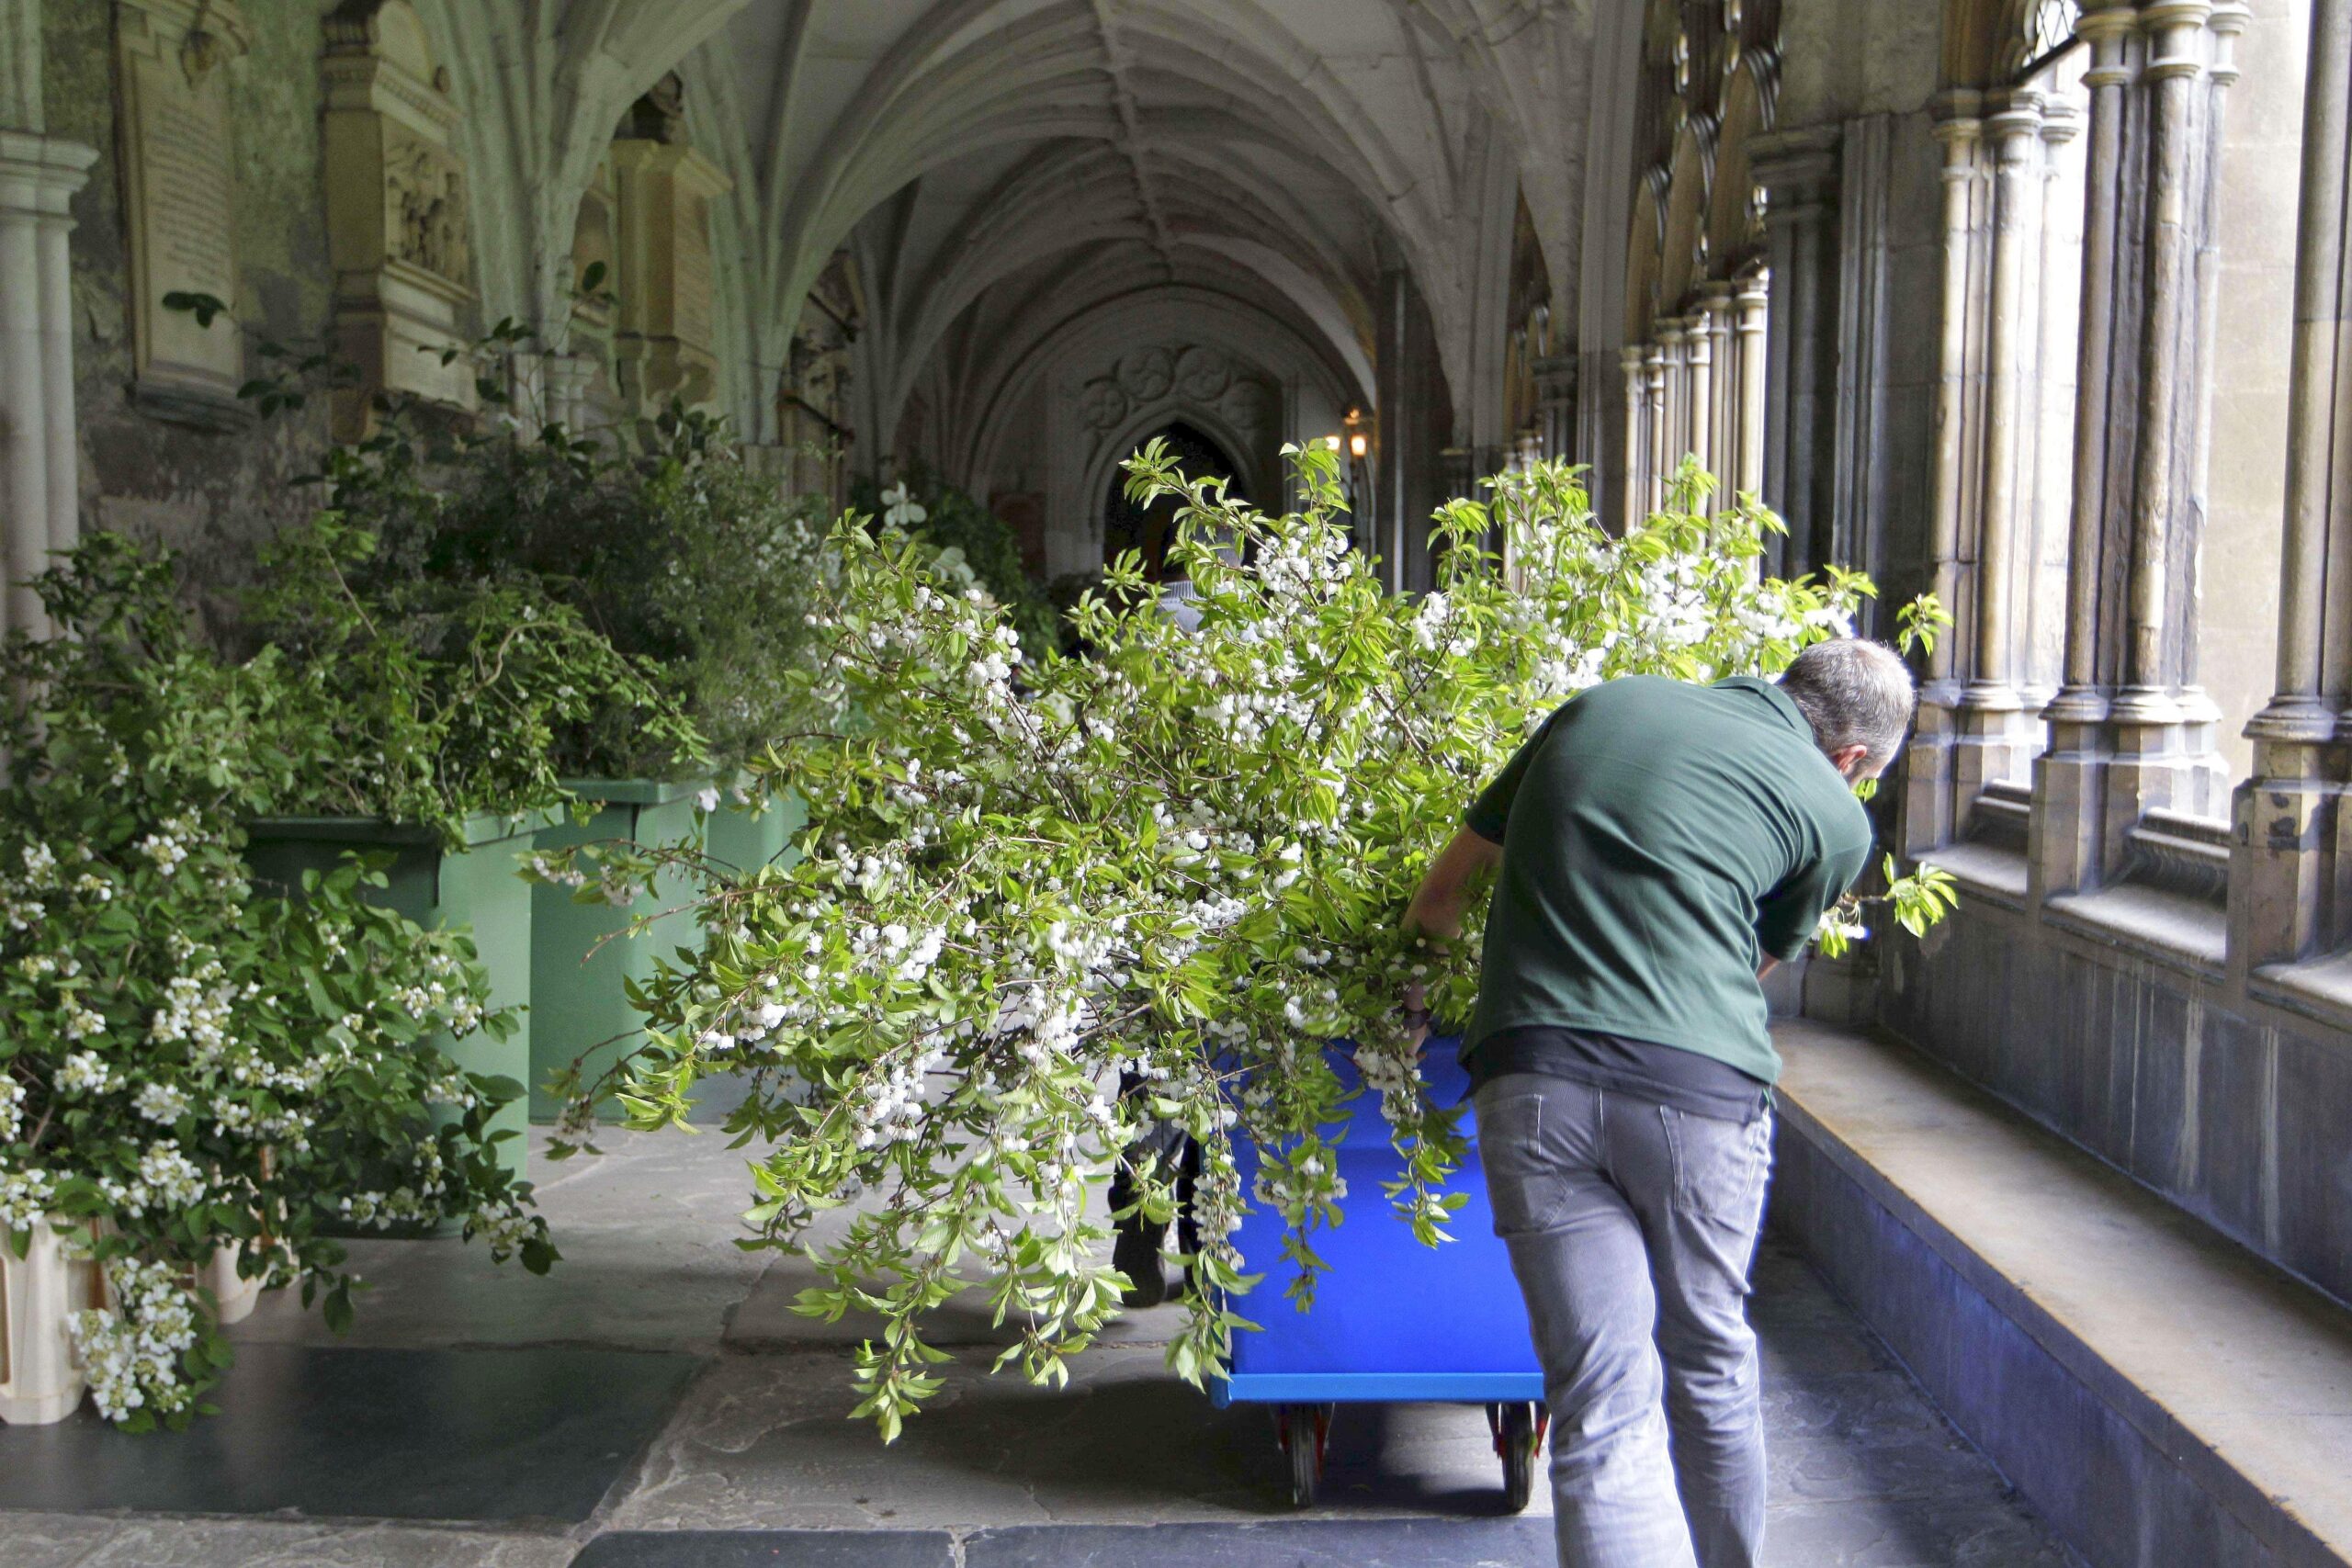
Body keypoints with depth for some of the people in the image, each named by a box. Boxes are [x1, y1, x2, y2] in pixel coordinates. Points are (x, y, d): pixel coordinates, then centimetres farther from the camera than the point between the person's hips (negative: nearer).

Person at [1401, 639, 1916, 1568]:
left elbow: (1434, 903, 22)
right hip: (1700, 1089, -1)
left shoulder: (1601, 706, 19)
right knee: (1710, 1371, 21)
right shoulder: (1835, 816, 10)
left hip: (1533, 1082, 1)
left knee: (1604, 1402, 1)